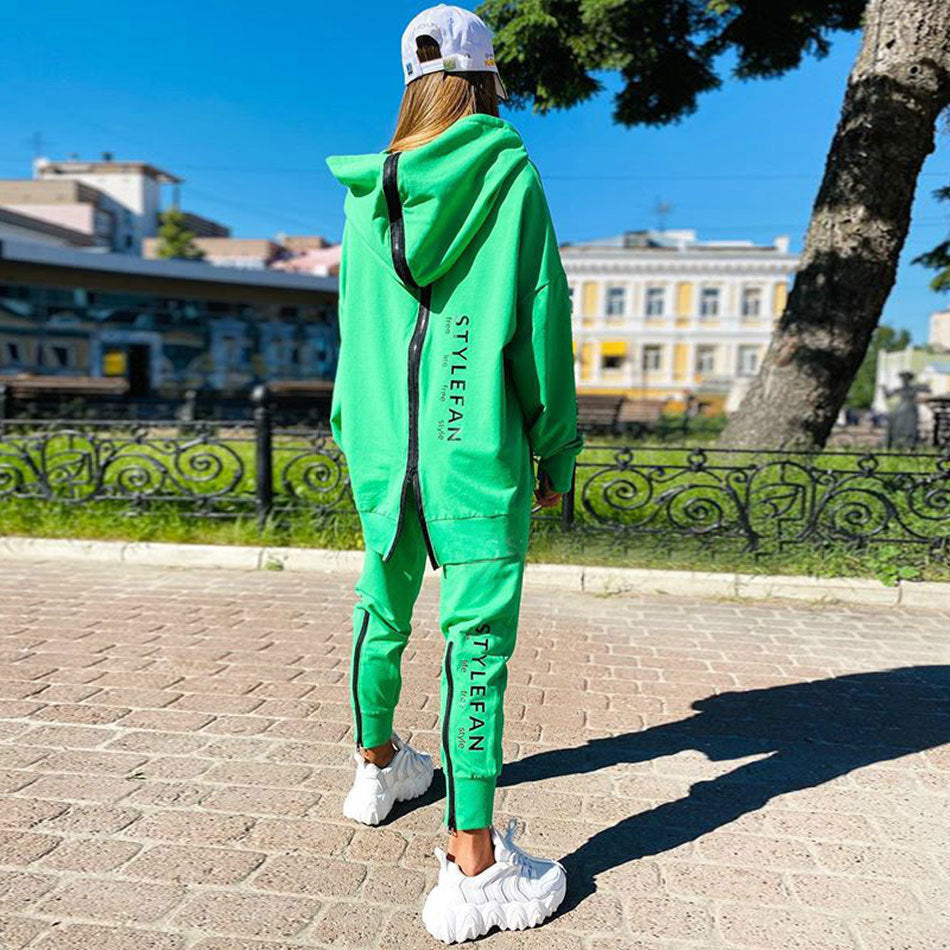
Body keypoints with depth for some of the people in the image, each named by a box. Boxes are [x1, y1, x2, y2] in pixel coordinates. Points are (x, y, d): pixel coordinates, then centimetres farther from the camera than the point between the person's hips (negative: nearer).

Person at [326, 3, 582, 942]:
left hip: (381, 437, 6)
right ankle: (471, 865, 0)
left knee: (383, 603, 19)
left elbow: (356, 319, 15)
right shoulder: (509, 172, -3)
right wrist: (556, 447, 2)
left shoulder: (367, 190, 10)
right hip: (476, 442, -5)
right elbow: (542, 319, -5)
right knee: (480, 633, -4)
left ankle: (376, 765, 40)